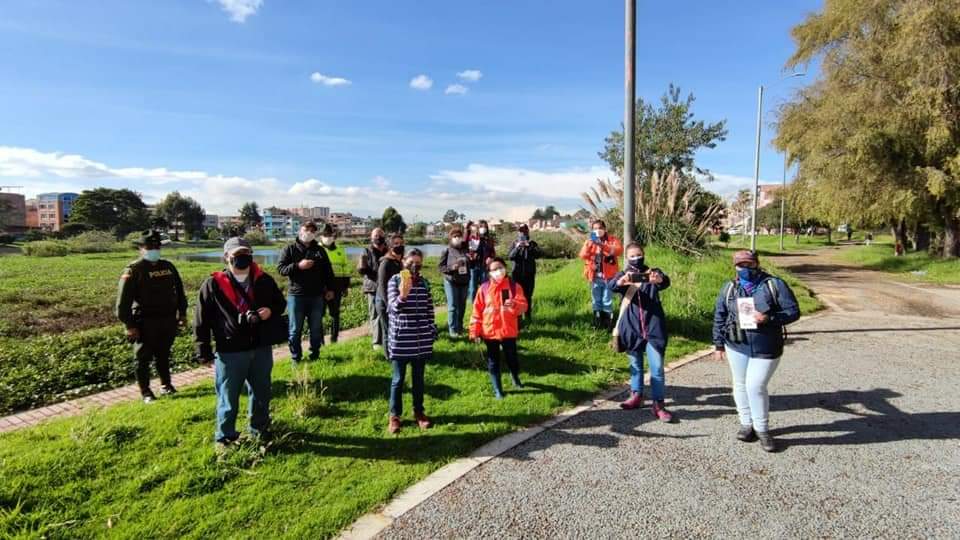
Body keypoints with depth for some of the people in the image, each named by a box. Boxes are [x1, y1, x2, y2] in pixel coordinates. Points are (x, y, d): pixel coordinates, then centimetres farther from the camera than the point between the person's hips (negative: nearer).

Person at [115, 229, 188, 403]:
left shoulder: (168, 266, 9)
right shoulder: (133, 270, -8)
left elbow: (179, 290, 18)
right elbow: (123, 300, -12)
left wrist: (182, 312, 14)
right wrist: (129, 325, -15)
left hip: (168, 320, 5)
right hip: (145, 322, -4)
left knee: (163, 355, 17)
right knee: (143, 358, 5)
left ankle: (166, 385, 30)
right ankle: (145, 392, 17)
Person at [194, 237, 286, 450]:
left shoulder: (264, 280, 0)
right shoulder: (213, 285, -9)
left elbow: (280, 302, 14)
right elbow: (202, 320, -5)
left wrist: (271, 311, -10)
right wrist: (204, 351, -5)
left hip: (261, 348, 4)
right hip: (229, 352, -3)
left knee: (261, 393, 17)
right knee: (228, 398, 9)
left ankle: (260, 430, 37)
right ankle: (225, 437, 28)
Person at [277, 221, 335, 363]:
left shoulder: (320, 250, 11)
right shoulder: (289, 249, 3)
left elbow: (328, 271, 15)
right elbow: (281, 269, -6)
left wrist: (330, 289, 10)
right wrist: (298, 266, -19)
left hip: (316, 296, 2)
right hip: (296, 295, -2)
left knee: (316, 328, 8)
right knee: (295, 329, 3)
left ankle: (315, 354, 22)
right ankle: (295, 357, 14)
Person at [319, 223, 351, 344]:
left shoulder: (340, 250, 10)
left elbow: (345, 269, 13)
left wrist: (346, 286, 9)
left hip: (336, 286, 2)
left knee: (335, 313, 9)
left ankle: (334, 339, 18)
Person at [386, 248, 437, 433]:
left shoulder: (424, 283, 5)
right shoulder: (395, 281, -5)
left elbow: (429, 309, 10)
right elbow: (393, 307, -16)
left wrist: (432, 331, 9)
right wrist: (403, 294, -35)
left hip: (421, 340, 3)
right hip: (400, 339, -3)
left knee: (418, 378, 14)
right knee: (398, 379, 6)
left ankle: (419, 412, 29)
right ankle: (395, 415, 20)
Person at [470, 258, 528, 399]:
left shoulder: (514, 286, -4)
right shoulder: (484, 288, -4)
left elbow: (523, 306, -8)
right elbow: (477, 311, -1)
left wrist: (514, 304, -30)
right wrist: (475, 331, -2)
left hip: (509, 331, 0)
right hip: (490, 332, 0)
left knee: (511, 358, 13)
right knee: (493, 361, 9)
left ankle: (515, 378, 45)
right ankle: (497, 390, 24)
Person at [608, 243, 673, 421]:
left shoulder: (652, 273, 3)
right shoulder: (623, 275, 5)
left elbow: (665, 282, -19)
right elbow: (611, 285, -18)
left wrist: (658, 279, -44)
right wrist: (622, 281, -42)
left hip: (653, 327, -1)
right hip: (631, 328, 2)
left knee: (657, 367, -2)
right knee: (635, 364, 14)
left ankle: (658, 404, 3)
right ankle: (636, 396, 29)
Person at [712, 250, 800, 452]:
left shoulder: (774, 285, -7)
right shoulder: (729, 288, 3)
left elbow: (793, 311, -8)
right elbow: (719, 318, 8)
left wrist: (769, 318, -25)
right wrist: (719, 344, 7)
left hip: (766, 348, -3)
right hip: (736, 346, 4)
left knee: (756, 386, -7)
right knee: (741, 385, 11)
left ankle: (762, 430, 13)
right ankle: (747, 424, 27)